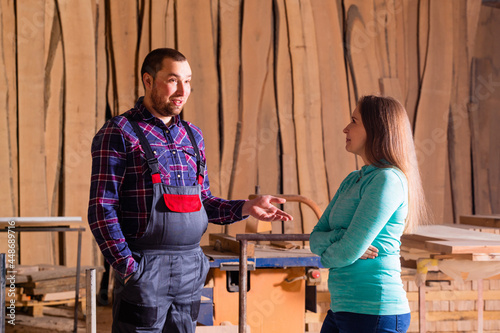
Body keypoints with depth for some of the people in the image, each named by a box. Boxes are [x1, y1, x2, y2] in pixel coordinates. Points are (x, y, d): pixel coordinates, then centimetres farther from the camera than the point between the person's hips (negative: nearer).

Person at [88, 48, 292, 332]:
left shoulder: (192, 135, 14)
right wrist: (128, 267, -16)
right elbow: (102, 210, -10)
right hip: (144, 270, -6)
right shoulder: (120, 134, -6)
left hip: (190, 271, 6)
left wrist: (246, 208, 3)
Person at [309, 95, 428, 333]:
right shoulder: (352, 181, 14)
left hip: (373, 313, -8)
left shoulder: (388, 180, -14)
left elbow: (348, 252, -18)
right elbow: (315, 239, 10)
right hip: (341, 310, 8)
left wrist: (326, 255, 3)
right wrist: (340, 239, -11)